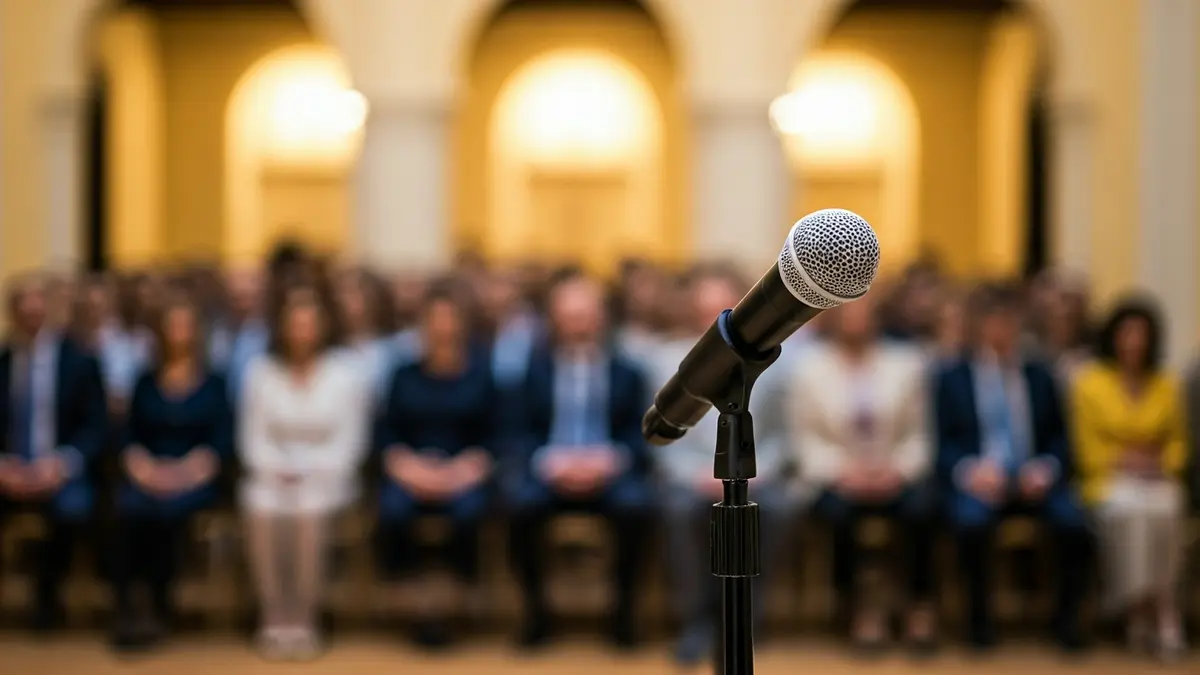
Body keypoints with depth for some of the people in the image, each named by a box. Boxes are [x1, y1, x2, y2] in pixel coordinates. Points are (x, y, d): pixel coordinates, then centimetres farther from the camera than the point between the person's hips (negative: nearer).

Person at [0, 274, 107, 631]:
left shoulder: (79, 361, 4)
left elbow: (96, 428, -1)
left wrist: (62, 463, -19)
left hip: (59, 472, -2)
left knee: (73, 508, -35)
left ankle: (46, 596, -9)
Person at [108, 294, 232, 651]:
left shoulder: (213, 385, 11)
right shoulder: (146, 384, 18)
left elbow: (222, 441, 1)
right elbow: (129, 435, 10)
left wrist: (185, 470, -14)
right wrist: (140, 463, -10)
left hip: (192, 478, -2)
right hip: (148, 474, 2)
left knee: (169, 508, -35)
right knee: (129, 507, -33)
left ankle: (159, 609, -25)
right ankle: (124, 605, -30)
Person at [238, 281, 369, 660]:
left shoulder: (346, 376, 1)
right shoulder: (260, 373, 6)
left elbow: (349, 442, -3)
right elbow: (252, 437, 4)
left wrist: (310, 474, -16)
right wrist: (277, 471, -13)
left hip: (324, 476, -1)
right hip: (273, 476, 1)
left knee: (309, 516, -31)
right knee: (262, 517, -29)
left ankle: (304, 621, -18)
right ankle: (275, 621, -16)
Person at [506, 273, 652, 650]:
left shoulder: (627, 371, 12)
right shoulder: (535, 368, 13)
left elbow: (640, 433, 4)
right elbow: (522, 432, 5)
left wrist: (609, 460, -16)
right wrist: (551, 461, -15)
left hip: (610, 472, 0)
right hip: (549, 470, 0)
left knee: (634, 504, -34)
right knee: (522, 502, -34)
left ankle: (624, 608, -14)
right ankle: (535, 609, -15)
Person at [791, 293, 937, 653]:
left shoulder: (907, 362, 5)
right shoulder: (810, 368, 3)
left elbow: (919, 434, 3)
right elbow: (806, 437, -1)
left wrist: (899, 469, -15)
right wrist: (841, 471, -16)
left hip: (894, 476, 1)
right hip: (837, 478, -1)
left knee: (921, 508, -32)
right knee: (839, 509, -35)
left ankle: (920, 603, -10)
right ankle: (857, 605, -11)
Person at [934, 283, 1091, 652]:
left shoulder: (1040, 377, 17)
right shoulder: (952, 379, 10)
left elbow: (1060, 439, 14)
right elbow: (942, 445, 3)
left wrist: (1046, 469, -8)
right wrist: (969, 471, -17)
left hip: (1034, 480, 2)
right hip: (979, 482, -2)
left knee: (1075, 522, -29)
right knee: (972, 521, -37)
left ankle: (1067, 617, -9)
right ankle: (980, 619, -17)